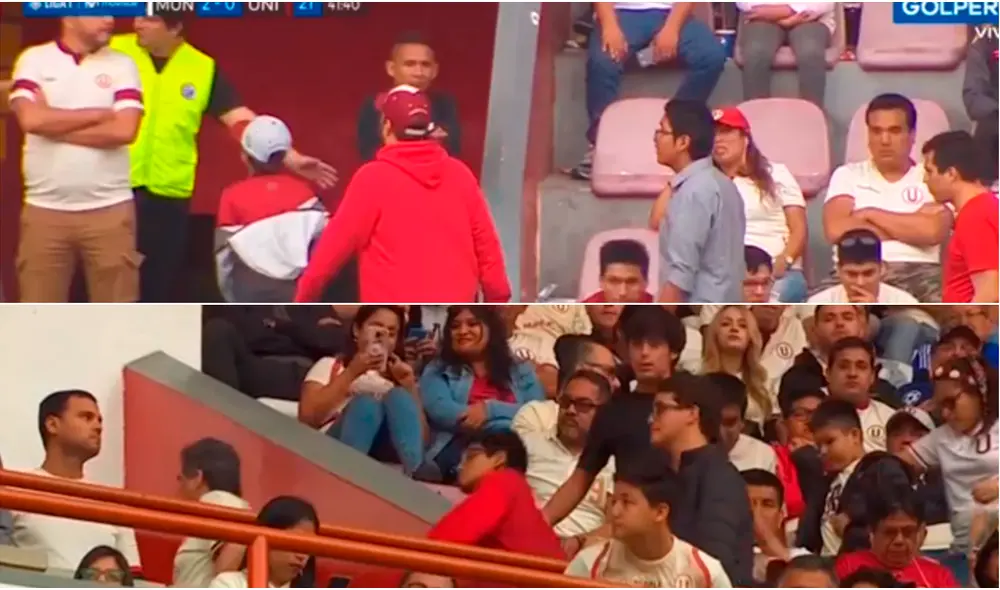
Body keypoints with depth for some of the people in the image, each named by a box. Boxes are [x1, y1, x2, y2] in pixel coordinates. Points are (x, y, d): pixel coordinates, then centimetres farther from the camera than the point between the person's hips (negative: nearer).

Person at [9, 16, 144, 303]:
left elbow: (124, 130, -10)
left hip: (108, 209, 0)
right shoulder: (34, 60, 3)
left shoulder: (121, 66, 4)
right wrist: (99, 114, -8)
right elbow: (30, 119, -14)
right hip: (45, 209, 0)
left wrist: (53, 123, -7)